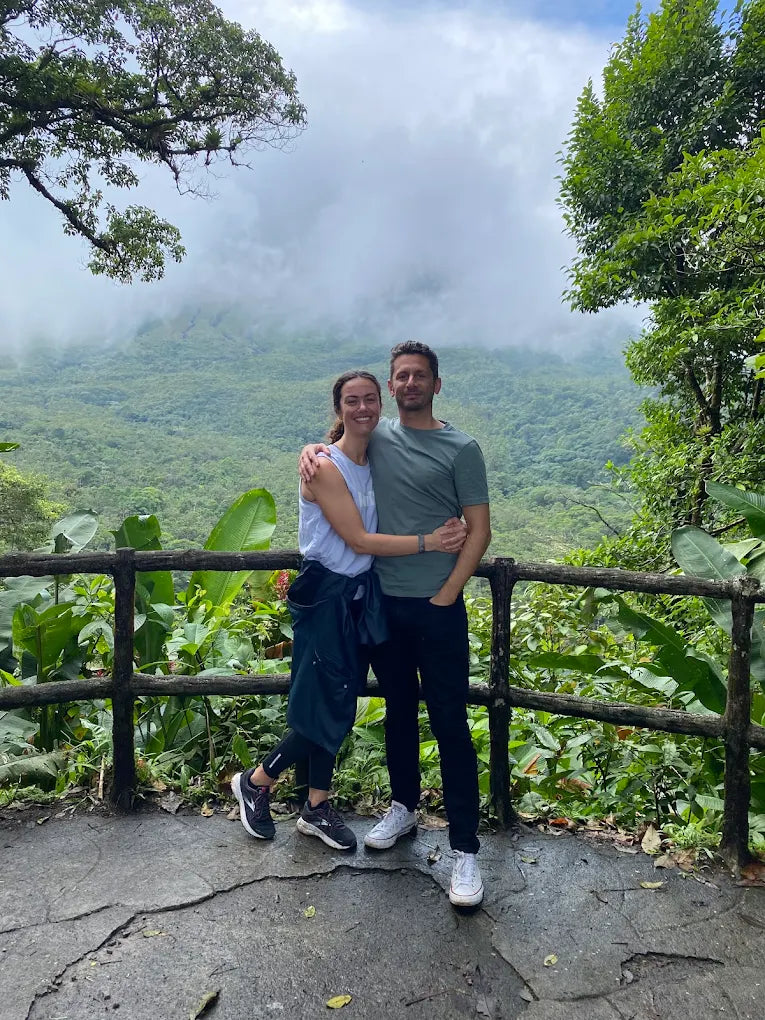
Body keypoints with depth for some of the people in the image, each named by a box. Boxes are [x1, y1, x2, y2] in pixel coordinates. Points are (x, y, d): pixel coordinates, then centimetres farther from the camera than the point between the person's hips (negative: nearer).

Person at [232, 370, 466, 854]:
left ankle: (317, 807, 30)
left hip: (362, 595, 7)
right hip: (326, 596, -7)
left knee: (341, 707, 14)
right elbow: (358, 540, -20)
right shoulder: (326, 468, -16)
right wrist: (428, 541, -22)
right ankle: (256, 782, 24)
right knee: (324, 709, 0)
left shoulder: (377, 462, 5)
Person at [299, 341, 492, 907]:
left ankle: (465, 851, 9)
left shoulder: (461, 449, -5)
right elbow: (331, 444, 24)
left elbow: (479, 531, -6)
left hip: (437, 607, -4)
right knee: (398, 712, 19)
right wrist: (311, 450, -1)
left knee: (451, 724, 0)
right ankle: (404, 806, 38)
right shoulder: (375, 436, 6)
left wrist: (445, 596, -12)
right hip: (383, 603, 4)